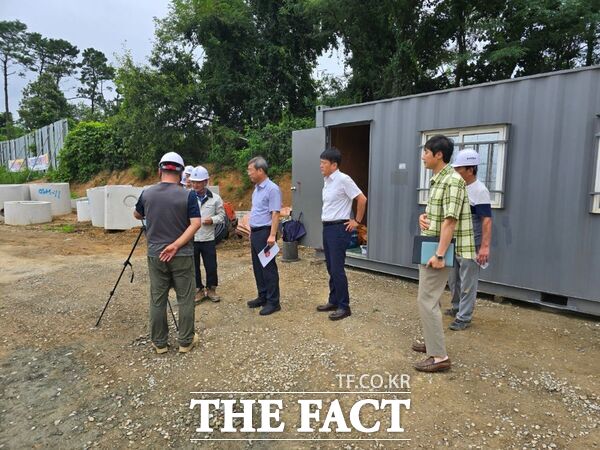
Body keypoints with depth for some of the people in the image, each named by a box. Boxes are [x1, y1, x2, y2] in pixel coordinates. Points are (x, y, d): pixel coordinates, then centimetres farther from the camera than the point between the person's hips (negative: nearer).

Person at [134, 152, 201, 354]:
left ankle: (159, 343, 21)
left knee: (157, 300, 12)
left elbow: (137, 215, 18)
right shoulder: (188, 195, -10)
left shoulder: (147, 194, 0)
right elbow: (196, 224, -17)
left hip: (155, 255, 3)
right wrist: (176, 245, -16)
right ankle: (186, 341, 17)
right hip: (182, 256, -3)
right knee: (185, 299, 8)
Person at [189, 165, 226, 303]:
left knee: (211, 266, 8)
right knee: (193, 266, 10)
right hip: (190, 239, 0)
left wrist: (212, 220, -12)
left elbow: (222, 215, 6)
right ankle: (198, 290, 27)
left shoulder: (215, 198, -1)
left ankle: (211, 289, 28)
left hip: (208, 239, 0)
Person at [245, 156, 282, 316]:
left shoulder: (272, 189, -14)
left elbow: (275, 214, -19)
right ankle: (262, 296, 26)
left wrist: (272, 235, -24)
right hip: (255, 232, 9)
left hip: (265, 233, -9)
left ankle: (273, 302, 6)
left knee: (268, 267, -3)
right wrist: (251, 231, 19)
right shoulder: (257, 188, 14)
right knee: (257, 266, 14)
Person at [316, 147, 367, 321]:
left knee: (337, 269, -5)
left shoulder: (343, 179, -15)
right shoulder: (326, 180, 11)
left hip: (339, 228, -9)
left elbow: (362, 199, -16)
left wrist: (357, 221, -9)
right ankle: (333, 301, 27)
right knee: (330, 268, 15)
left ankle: (344, 306, 6)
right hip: (327, 227, 9)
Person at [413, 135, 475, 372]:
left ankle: (439, 356, 2)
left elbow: (450, 221, -23)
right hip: (428, 248, 10)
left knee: (426, 300, -7)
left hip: (437, 251, -10)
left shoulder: (453, 180, -18)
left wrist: (439, 255, -25)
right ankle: (433, 342, 33)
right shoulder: (436, 180, 13)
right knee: (430, 298, 19)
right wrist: (423, 217, 2)